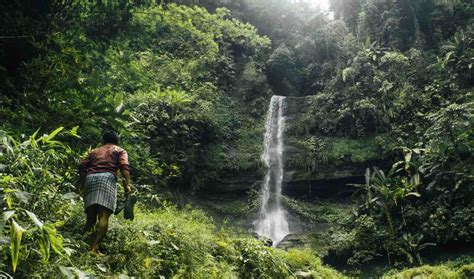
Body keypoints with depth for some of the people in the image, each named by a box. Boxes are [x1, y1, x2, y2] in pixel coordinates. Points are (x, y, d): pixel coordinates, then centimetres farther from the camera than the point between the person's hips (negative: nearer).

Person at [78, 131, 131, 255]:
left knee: (90, 217, 10)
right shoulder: (119, 150, 21)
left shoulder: (95, 151, 32)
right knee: (103, 217, -11)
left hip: (90, 178, 5)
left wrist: (82, 185, 21)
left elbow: (82, 166, 17)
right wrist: (127, 184, -6)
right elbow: (124, 166, 1)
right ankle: (93, 248, -23)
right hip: (107, 177, -4)